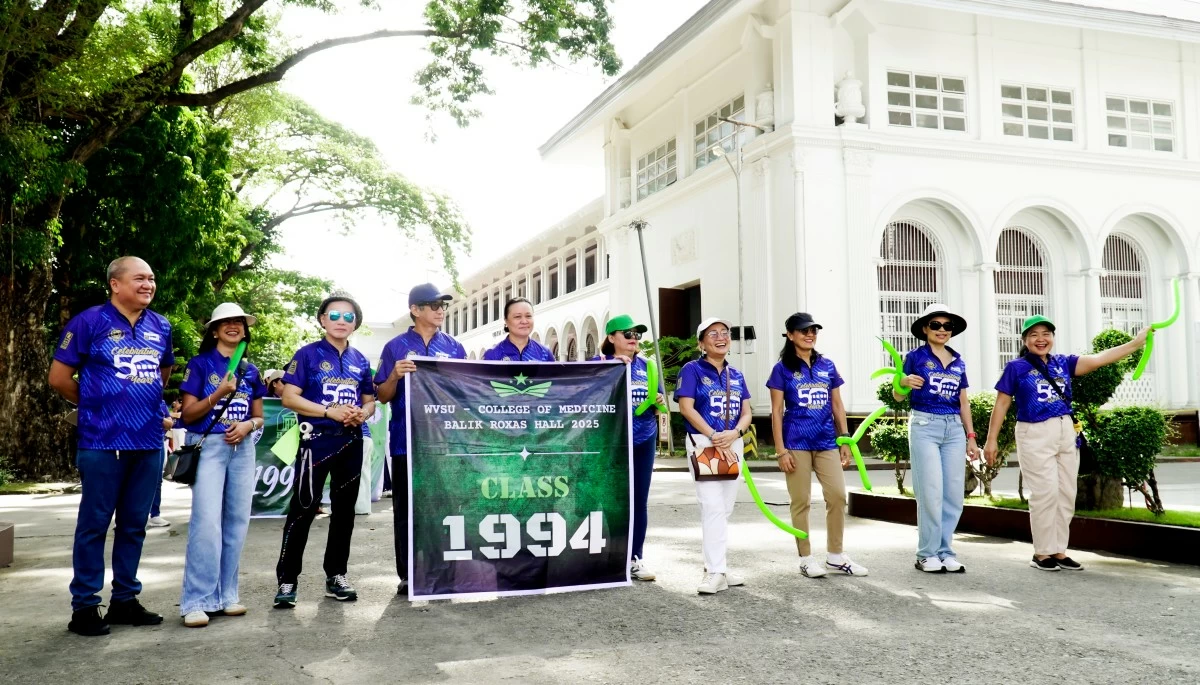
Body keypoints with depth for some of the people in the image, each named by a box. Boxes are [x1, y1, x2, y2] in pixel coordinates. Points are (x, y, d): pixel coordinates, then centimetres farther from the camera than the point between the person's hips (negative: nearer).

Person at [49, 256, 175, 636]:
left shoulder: (161, 327, 10)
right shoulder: (89, 321, -5)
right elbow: (59, 378, -2)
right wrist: (96, 405, 8)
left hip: (149, 442, 5)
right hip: (103, 442, -5)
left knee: (135, 525, 11)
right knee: (95, 524, 2)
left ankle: (125, 600, 22)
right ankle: (84, 606, 11)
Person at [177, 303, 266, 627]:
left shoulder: (250, 370, 13)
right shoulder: (200, 364, 0)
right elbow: (188, 414, -4)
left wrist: (248, 425, -6)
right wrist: (219, 394, -17)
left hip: (242, 449, 5)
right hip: (208, 446, -5)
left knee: (237, 523, 5)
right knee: (207, 522, -14)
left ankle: (226, 595, 13)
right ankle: (197, 601, -9)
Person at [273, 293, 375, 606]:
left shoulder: (360, 361, 12)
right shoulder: (308, 354, -2)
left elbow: (369, 400, 17)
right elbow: (289, 397, -9)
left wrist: (362, 413, -7)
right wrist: (330, 411, -18)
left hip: (351, 442, 5)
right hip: (317, 440, -5)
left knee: (344, 509, 10)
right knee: (303, 510, -6)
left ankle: (336, 576, 20)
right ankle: (287, 580, 0)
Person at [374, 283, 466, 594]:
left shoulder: (455, 347, 10)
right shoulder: (396, 347, 3)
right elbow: (383, 396, 2)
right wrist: (395, 375, -16)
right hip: (407, 441, -2)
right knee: (406, 508, 4)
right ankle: (408, 574, 12)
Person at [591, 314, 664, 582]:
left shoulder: (646, 365, 10)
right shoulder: (599, 363, -3)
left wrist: (658, 403, -5)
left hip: (644, 442, 5)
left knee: (639, 501, 8)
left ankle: (634, 558, 17)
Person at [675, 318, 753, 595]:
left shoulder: (736, 376, 14)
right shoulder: (692, 370, -2)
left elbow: (746, 413, 9)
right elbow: (686, 408, -12)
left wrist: (734, 434, -13)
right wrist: (715, 438, -18)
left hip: (733, 445, 6)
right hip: (703, 442, -6)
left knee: (725, 508, 9)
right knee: (713, 506, -14)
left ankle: (716, 567, 18)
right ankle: (715, 572, -12)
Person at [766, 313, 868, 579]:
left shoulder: (827, 365, 10)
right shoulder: (783, 368, -1)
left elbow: (837, 405, 14)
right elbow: (777, 412, -3)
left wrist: (845, 440, 9)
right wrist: (781, 450, -9)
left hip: (827, 442, 4)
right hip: (797, 444, -4)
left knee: (838, 496, 1)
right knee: (801, 501, 2)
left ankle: (835, 556, 16)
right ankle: (806, 558, 13)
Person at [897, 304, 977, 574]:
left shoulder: (958, 362, 14)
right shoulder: (916, 357, 1)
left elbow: (963, 402, 18)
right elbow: (898, 396, 0)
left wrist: (970, 436, 12)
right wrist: (905, 382, -22)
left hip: (954, 429, 5)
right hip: (924, 425, -5)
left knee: (954, 494, 2)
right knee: (931, 493, -7)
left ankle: (945, 551, 13)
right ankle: (927, 554, 3)